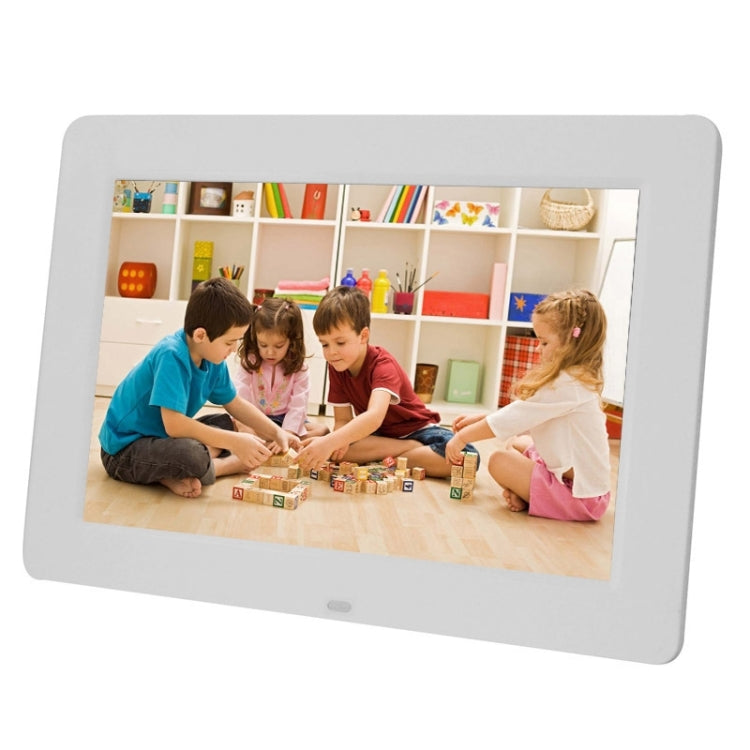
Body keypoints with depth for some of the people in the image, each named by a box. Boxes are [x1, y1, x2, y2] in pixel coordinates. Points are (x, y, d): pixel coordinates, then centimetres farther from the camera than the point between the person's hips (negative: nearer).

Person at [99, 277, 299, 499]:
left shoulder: (211, 358, -3)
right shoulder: (171, 356, -26)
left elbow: (236, 404, 11)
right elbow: (173, 424, -33)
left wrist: (276, 433, 1)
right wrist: (234, 442, -30)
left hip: (161, 438, 9)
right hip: (124, 450, -9)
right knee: (193, 456, -35)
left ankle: (179, 474, -8)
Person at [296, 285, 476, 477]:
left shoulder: (383, 365, -28)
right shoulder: (336, 367, -10)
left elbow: (374, 416, -46)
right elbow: (342, 420, -9)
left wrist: (329, 442, -62)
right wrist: (333, 441, -35)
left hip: (415, 429, -4)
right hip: (376, 433, 4)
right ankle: (414, 448, -16)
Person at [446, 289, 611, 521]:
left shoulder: (566, 386, -25)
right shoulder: (577, 379, 8)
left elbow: (514, 418, -21)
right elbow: (521, 414, 13)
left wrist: (463, 436, -11)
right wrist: (480, 419, 7)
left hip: (579, 493, -11)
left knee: (499, 461, -13)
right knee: (516, 443, 22)